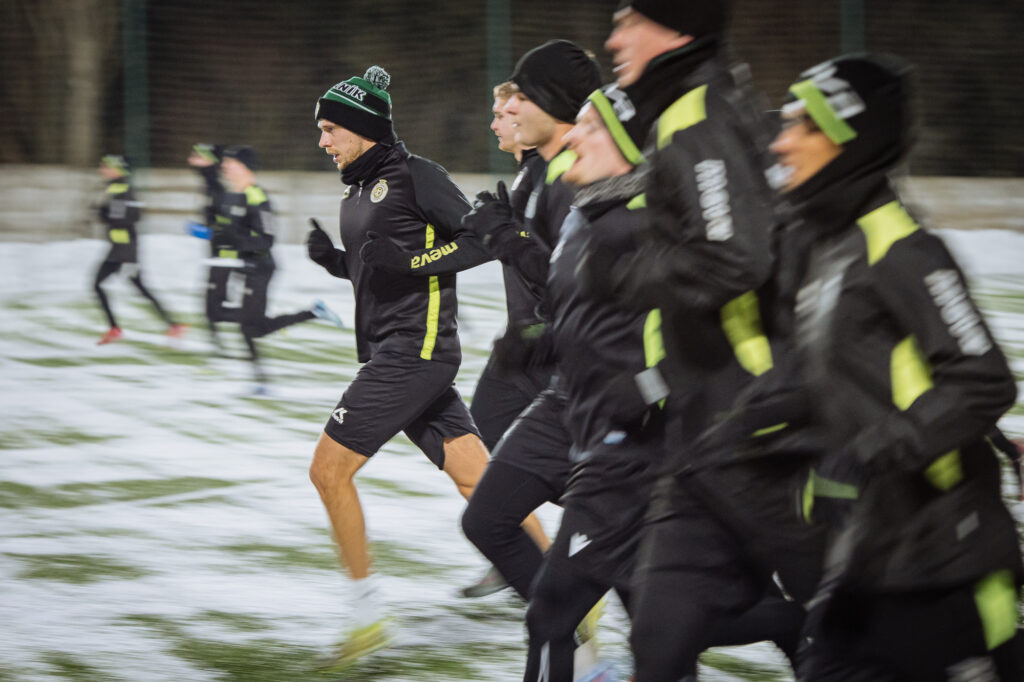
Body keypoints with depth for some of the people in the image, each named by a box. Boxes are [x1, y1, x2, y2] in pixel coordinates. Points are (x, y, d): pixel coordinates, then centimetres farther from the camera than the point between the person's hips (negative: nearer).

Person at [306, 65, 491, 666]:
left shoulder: (413, 175, -9)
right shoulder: (358, 192, 17)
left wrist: (413, 258, -22)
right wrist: (329, 256, 8)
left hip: (416, 351, -9)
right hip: (389, 354, 9)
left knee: (330, 469, -8)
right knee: (480, 483, 5)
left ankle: (370, 616, -2)